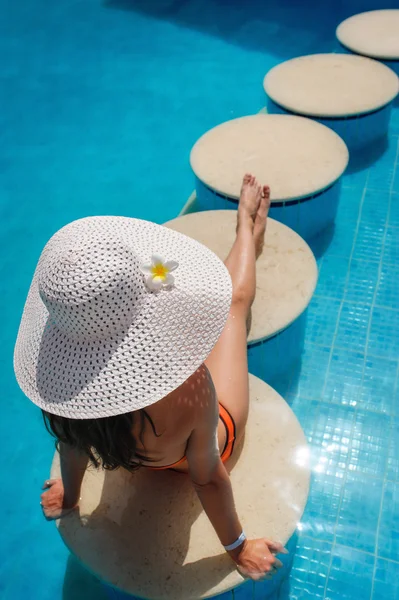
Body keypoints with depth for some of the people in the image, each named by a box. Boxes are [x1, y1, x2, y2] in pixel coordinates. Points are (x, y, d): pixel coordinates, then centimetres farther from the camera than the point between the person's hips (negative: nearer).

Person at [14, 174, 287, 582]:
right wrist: (237, 547, -10)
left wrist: (69, 495, 9)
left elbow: (72, 443, -14)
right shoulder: (190, 387, -50)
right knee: (236, 301, 16)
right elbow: (206, 478, -31)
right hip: (206, 442, -3)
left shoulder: (55, 373, -36)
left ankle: (246, 229, 52)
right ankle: (250, 232, 50)